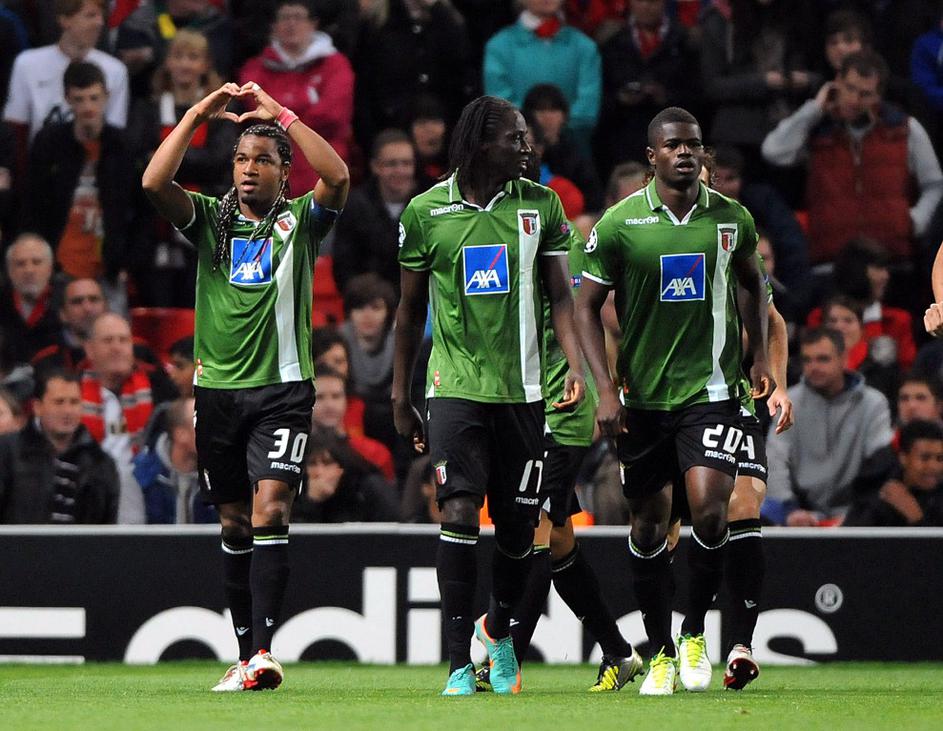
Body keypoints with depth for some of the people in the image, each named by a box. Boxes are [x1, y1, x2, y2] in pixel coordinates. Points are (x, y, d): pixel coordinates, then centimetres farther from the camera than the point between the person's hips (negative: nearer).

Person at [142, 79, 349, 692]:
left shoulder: (300, 221, 4)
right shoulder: (210, 220, 9)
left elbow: (338, 177, -16)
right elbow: (155, 183, -8)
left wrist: (281, 114, -13)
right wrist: (198, 115, -8)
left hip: (283, 388, -3)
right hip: (219, 388, 3)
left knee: (270, 510, -16)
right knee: (234, 524, 8)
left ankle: (263, 650, -23)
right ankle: (246, 656, 14)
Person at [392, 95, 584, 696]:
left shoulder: (541, 205, 3)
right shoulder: (426, 211, 1)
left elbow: (559, 296, 6)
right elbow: (411, 310, 10)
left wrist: (576, 366, -9)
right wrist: (400, 397, 12)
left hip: (523, 388, 2)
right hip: (455, 388, -2)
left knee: (518, 527, 6)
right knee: (459, 515, -14)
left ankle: (498, 629, 33)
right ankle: (460, 663, -11)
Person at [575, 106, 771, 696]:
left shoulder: (732, 219, 1)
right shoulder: (620, 223, -5)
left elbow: (753, 283, 21)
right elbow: (588, 307, 0)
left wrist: (760, 353, 10)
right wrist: (606, 389, -8)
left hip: (711, 390, 0)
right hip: (643, 397, 0)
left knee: (709, 507, -17)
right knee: (649, 523, 6)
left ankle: (694, 634, 3)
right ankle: (660, 654, 20)